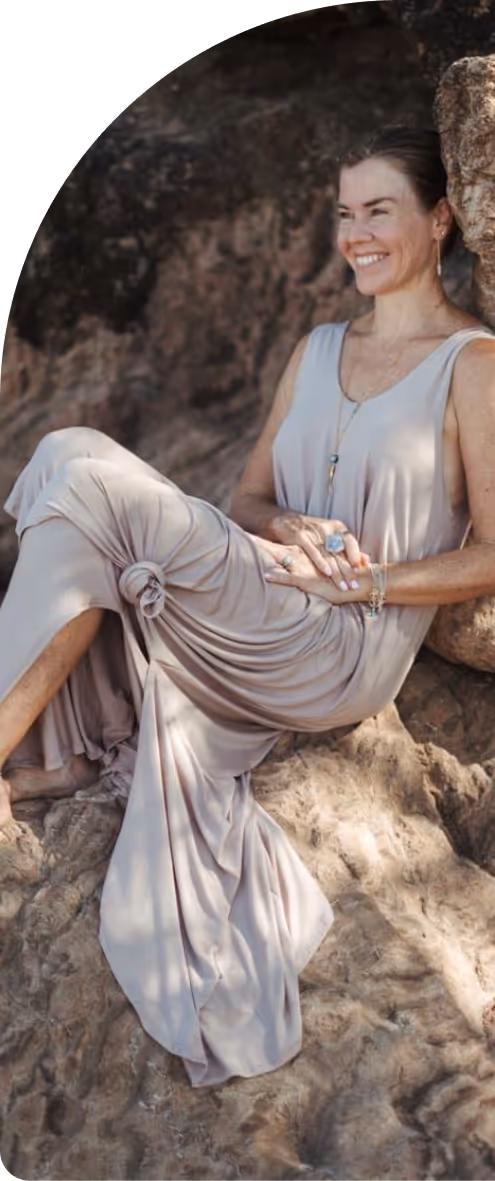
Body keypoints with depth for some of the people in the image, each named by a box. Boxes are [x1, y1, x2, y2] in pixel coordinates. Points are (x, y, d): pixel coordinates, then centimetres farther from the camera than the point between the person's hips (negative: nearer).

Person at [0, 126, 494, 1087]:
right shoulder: (317, 349, 21)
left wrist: (359, 580, -13)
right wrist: (282, 529, -4)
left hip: (351, 649, -6)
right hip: (252, 634, 7)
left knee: (83, 475, -22)